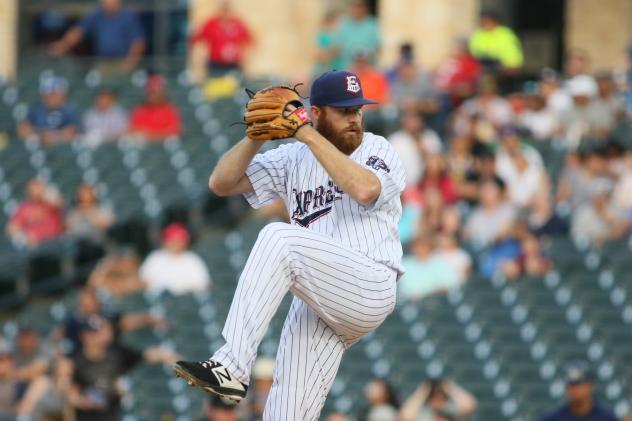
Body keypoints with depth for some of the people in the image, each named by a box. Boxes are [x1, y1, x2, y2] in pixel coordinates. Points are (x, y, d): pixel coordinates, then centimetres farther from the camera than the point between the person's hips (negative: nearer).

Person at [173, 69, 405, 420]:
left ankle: (232, 367, -35)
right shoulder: (293, 159, 17)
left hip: (370, 289, -5)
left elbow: (365, 189, -19)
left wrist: (309, 136, -15)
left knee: (278, 238, -28)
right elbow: (221, 183, 10)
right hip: (314, 305, 5)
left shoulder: (378, 151, 5)